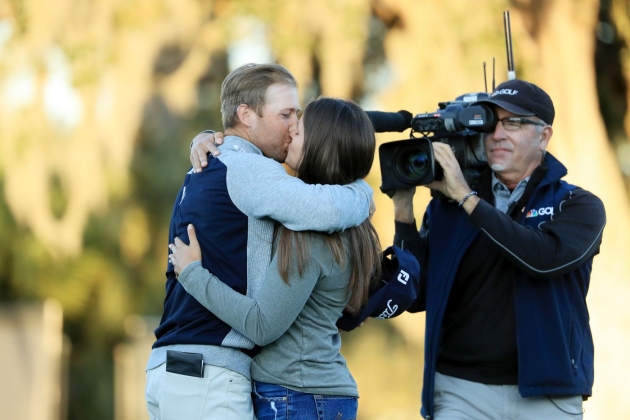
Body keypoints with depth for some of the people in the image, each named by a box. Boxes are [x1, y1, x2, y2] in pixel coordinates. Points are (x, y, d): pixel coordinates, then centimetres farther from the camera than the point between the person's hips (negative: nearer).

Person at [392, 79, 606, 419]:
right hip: (461, 392, 1)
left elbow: (546, 258, -19)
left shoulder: (578, 206, 1)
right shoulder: (447, 205, 6)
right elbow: (417, 298, 0)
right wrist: (403, 210, -9)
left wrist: (466, 197, -17)